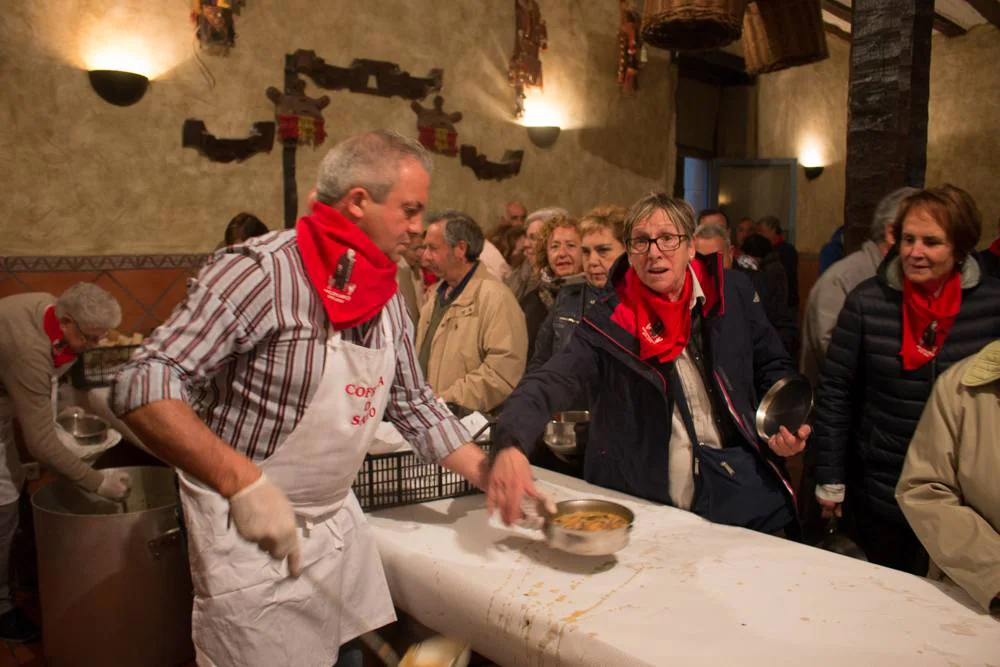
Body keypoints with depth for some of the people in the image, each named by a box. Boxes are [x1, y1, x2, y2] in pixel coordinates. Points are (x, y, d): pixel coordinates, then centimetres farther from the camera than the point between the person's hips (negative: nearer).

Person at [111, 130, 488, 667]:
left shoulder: (386, 297, 2)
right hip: (253, 536, -7)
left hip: (338, 521, 7)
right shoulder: (261, 271, -22)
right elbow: (143, 386, -26)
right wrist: (244, 483, -35)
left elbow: (414, 405, 10)